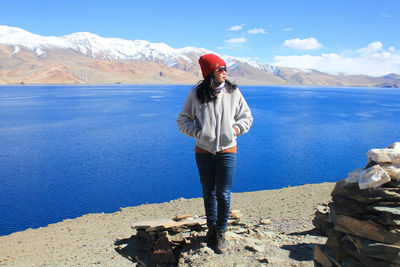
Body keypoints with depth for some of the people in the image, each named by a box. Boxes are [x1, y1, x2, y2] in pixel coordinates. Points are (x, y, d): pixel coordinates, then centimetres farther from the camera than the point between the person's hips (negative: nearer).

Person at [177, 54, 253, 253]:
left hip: (227, 150, 0)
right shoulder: (196, 94, -2)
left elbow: (246, 117, 12)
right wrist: (197, 132, -11)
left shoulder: (233, 92, 0)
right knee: (208, 192, 13)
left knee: (223, 194, 0)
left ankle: (221, 233, 19)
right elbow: (182, 120, 5)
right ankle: (211, 228, 34)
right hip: (204, 150, 1)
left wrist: (236, 128, -7)